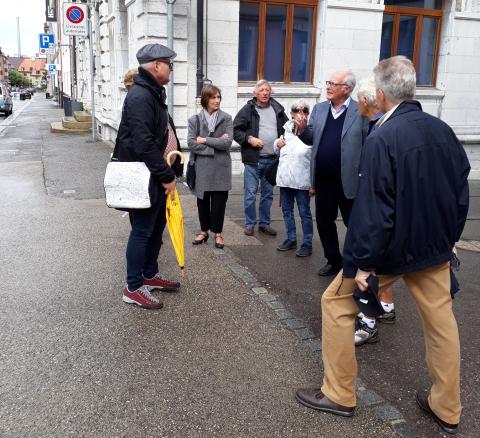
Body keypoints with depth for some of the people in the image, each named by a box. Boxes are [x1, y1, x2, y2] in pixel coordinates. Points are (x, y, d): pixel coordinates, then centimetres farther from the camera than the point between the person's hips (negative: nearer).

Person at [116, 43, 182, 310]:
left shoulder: (152, 93, 14)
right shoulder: (140, 96, -20)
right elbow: (143, 143, -26)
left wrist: (164, 172, 15)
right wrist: (167, 176, -21)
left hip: (152, 175, 10)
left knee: (157, 224, 18)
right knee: (142, 230, -1)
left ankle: (150, 275, 33)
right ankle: (133, 288, 12)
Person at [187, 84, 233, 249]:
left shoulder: (226, 118, 3)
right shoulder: (195, 119, 3)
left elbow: (227, 142, -9)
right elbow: (191, 143, -8)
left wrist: (205, 140, -8)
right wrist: (215, 144, -11)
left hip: (220, 167, 0)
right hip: (201, 167, 1)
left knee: (219, 202, 4)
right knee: (202, 201, 9)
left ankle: (218, 233, 17)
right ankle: (204, 231, 24)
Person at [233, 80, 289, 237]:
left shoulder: (278, 109, 8)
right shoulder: (247, 110, -3)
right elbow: (236, 130, -3)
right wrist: (249, 139, -16)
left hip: (272, 159, 4)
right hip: (253, 159, -4)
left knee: (268, 194, 12)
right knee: (250, 194, 0)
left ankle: (264, 223, 25)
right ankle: (250, 224, 14)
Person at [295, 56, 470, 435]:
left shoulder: (382, 138, -21)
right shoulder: (443, 130, 0)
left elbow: (374, 209, -23)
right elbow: (461, 192, 8)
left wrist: (364, 262, -17)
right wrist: (447, 238, 17)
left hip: (392, 248, -6)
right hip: (435, 246, 7)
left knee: (337, 304, 9)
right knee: (441, 319, 16)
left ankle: (339, 394, 19)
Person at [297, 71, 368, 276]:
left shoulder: (361, 112, -8)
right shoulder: (319, 109, 10)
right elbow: (311, 139, 11)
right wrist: (303, 129, -11)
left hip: (348, 181, -5)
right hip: (323, 181, 6)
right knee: (324, 222, 15)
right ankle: (333, 260, 32)